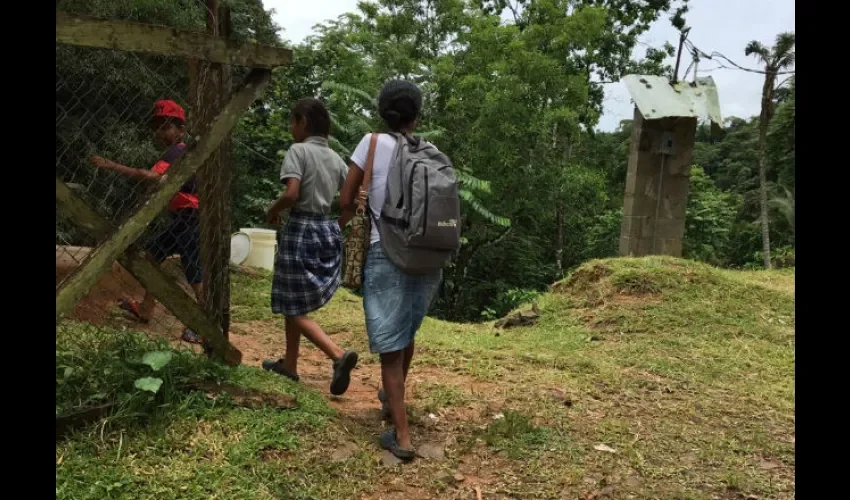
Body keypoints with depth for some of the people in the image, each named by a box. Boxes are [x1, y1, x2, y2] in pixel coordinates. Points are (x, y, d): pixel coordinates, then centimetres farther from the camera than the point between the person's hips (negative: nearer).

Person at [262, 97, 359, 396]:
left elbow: (291, 194, -23)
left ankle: (339, 355, -16)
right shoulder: (334, 158, 10)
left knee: (295, 309, 1)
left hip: (301, 232, -7)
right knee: (294, 302, 21)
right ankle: (289, 364, 29)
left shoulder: (298, 151, -10)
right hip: (328, 231, 8)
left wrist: (272, 212, -4)